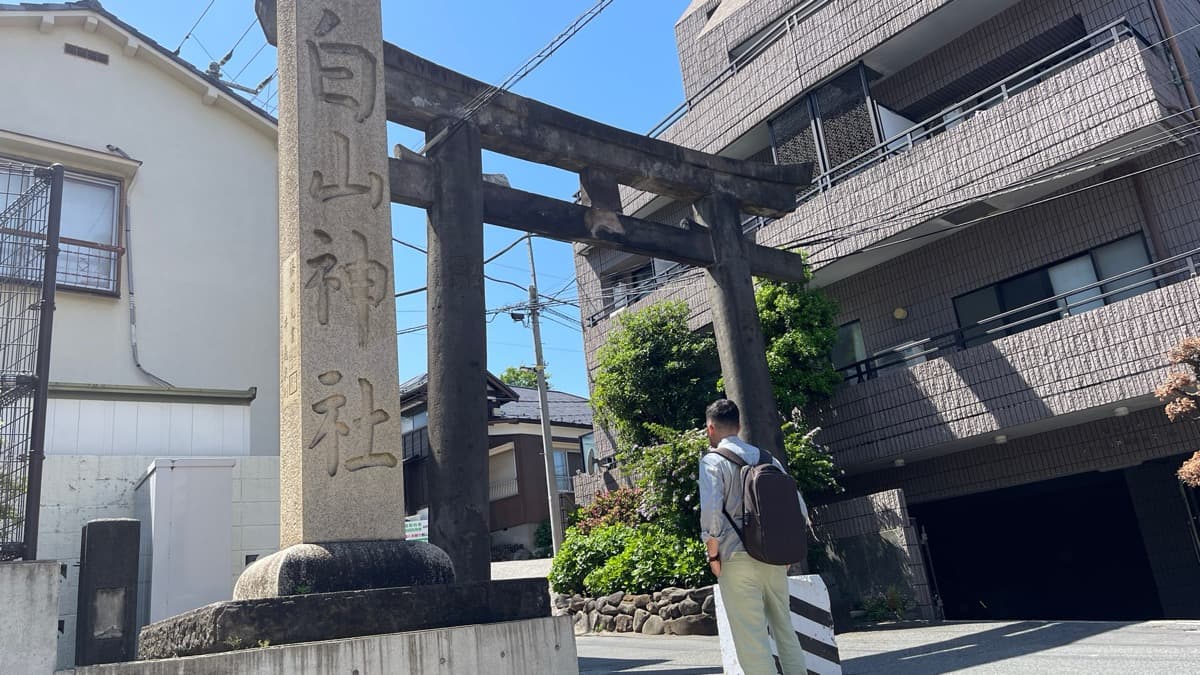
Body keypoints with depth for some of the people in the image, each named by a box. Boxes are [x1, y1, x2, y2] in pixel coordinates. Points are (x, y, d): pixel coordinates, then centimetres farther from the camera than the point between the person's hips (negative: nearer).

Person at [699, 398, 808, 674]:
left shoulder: (712, 460, -5)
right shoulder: (766, 457, 12)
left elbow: (711, 511, -18)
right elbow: (799, 507, 10)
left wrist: (713, 555, -7)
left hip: (737, 559, -5)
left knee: (751, 641, -1)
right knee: (785, 629, 16)